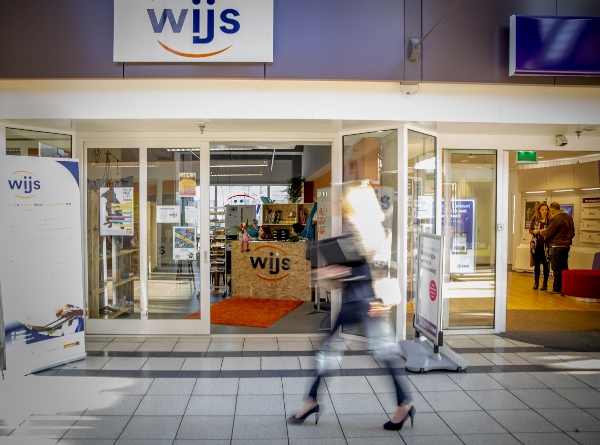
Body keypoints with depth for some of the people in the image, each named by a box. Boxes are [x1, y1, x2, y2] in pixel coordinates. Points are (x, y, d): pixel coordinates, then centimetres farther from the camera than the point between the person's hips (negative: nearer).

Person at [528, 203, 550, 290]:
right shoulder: (534, 219, 4)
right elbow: (530, 230, 7)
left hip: (545, 245, -2)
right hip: (536, 245, 2)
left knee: (545, 264, 1)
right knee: (536, 264, 9)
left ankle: (545, 283, 12)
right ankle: (536, 282, 20)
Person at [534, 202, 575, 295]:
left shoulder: (555, 219, -17)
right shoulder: (569, 218, 11)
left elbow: (548, 233, -16)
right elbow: (572, 232, 19)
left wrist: (541, 231, 4)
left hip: (557, 246, -8)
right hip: (567, 246, 8)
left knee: (556, 269, -2)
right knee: (564, 268, 14)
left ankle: (557, 289, 3)